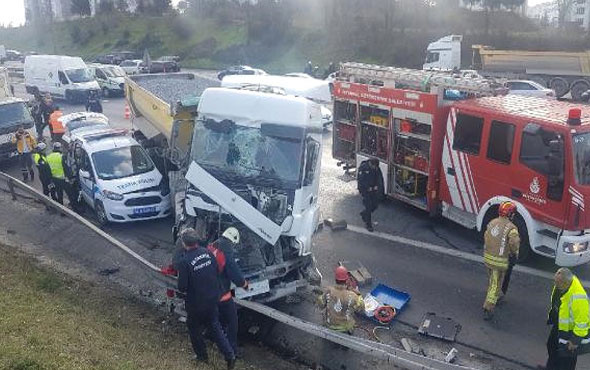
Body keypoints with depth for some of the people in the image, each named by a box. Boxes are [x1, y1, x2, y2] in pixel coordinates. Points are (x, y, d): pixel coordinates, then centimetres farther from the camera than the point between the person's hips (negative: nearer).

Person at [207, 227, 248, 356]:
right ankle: (232, 349, 18)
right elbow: (237, 276, -21)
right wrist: (245, 284, 1)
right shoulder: (227, 256, -27)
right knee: (232, 321, 11)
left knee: (218, 318, 29)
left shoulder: (210, 248, -5)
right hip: (222, 295, -7)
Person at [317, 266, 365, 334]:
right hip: (345, 327, -1)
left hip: (329, 324, 2)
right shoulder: (351, 296, -30)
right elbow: (361, 307, -12)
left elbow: (321, 304, -7)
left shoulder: (329, 291, -24)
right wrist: (358, 294, -4)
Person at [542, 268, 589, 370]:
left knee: (567, 355, 8)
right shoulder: (560, 285, -14)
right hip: (558, 325, 9)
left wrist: (575, 340, -23)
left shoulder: (578, 297, -40)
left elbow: (582, 322, -31)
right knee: (552, 346, 28)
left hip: (570, 330, -9)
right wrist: (551, 317, 19)